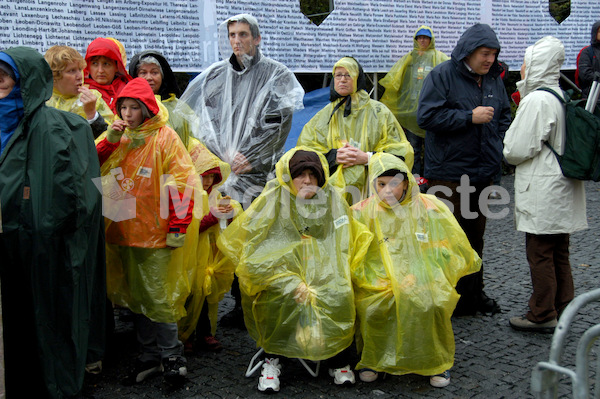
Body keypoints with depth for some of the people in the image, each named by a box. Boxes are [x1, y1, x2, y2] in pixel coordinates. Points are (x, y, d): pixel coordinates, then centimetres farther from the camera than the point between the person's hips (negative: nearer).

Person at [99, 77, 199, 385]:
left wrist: (178, 227, -16)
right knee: (136, 295, 13)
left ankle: (172, 356, 14)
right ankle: (150, 355, 26)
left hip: (156, 232, -6)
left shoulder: (164, 137, -8)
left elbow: (183, 181, -12)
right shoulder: (119, 135, 9)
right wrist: (109, 138, -7)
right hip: (125, 229, 6)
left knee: (158, 297, -1)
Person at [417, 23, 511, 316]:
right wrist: (470, 117, -19)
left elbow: (504, 115, 24)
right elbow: (426, 116, -18)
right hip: (449, 173, -7)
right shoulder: (441, 76, -9)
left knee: (475, 236, 15)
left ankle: (473, 293, 28)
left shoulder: (493, 79, 11)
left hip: (482, 172, 7)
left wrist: (497, 144, 7)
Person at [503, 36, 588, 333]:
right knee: (558, 253, 17)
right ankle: (562, 309, 27)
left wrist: (508, 149, 3)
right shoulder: (560, 97, 10)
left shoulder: (535, 100, -18)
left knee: (540, 254, 1)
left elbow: (518, 150, -18)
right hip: (562, 189, 9)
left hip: (541, 190, -9)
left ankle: (542, 315, 10)